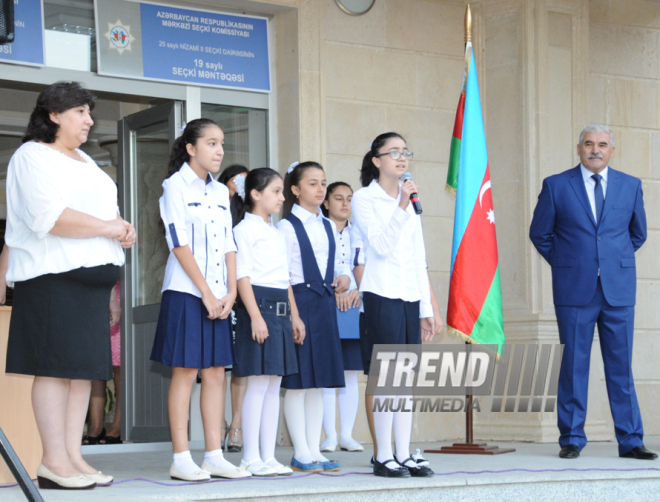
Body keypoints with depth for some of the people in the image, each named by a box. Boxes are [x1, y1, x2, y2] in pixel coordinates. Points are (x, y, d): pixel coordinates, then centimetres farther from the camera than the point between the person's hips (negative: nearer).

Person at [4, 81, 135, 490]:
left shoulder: (85, 162, 25)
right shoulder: (33, 157, -4)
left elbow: (105, 211, 28)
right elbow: (51, 217, -18)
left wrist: (123, 229, 4)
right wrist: (107, 228, -12)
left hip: (91, 276, 9)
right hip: (53, 276, -9)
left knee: (85, 368, 5)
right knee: (56, 366, -9)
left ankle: (74, 456, 8)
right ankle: (54, 462, -8)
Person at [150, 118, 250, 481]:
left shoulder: (220, 192, 15)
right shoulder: (175, 186, -5)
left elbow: (229, 246, 13)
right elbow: (180, 245, -11)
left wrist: (230, 292, 0)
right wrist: (206, 293, -13)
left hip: (217, 295, 6)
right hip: (186, 292, -6)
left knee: (215, 372, 5)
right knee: (185, 371, -5)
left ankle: (215, 456, 7)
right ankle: (181, 459, -3)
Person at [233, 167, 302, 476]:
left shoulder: (277, 234, 20)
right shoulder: (244, 230, -6)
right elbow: (242, 276, -13)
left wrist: (294, 315, 19)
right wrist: (255, 315, -20)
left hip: (279, 311, 9)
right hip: (259, 304, -9)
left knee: (274, 384, 7)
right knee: (258, 384, -9)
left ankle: (268, 457, 10)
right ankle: (251, 459, -6)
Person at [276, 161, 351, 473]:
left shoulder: (326, 227, 16)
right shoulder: (288, 226, -5)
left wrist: (342, 278, 2)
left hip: (324, 303, 7)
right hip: (299, 300, -7)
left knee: (319, 381, 7)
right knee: (298, 382, -5)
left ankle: (314, 450, 12)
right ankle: (301, 454, 0)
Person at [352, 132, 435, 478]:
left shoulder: (410, 200, 17)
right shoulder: (363, 199, -1)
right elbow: (381, 246, -13)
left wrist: (426, 308, 16)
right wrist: (401, 208, -21)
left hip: (410, 296, 6)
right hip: (381, 295, -6)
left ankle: (404, 455, 9)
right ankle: (383, 458, -4)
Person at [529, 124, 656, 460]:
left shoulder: (630, 186, 8)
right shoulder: (556, 186, 3)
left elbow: (638, 233, 20)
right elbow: (539, 233, 10)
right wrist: (564, 265, 9)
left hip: (618, 290, 2)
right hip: (575, 291, -1)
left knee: (621, 366, 2)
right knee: (574, 365, 1)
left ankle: (630, 442, 7)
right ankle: (571, 440, 9)